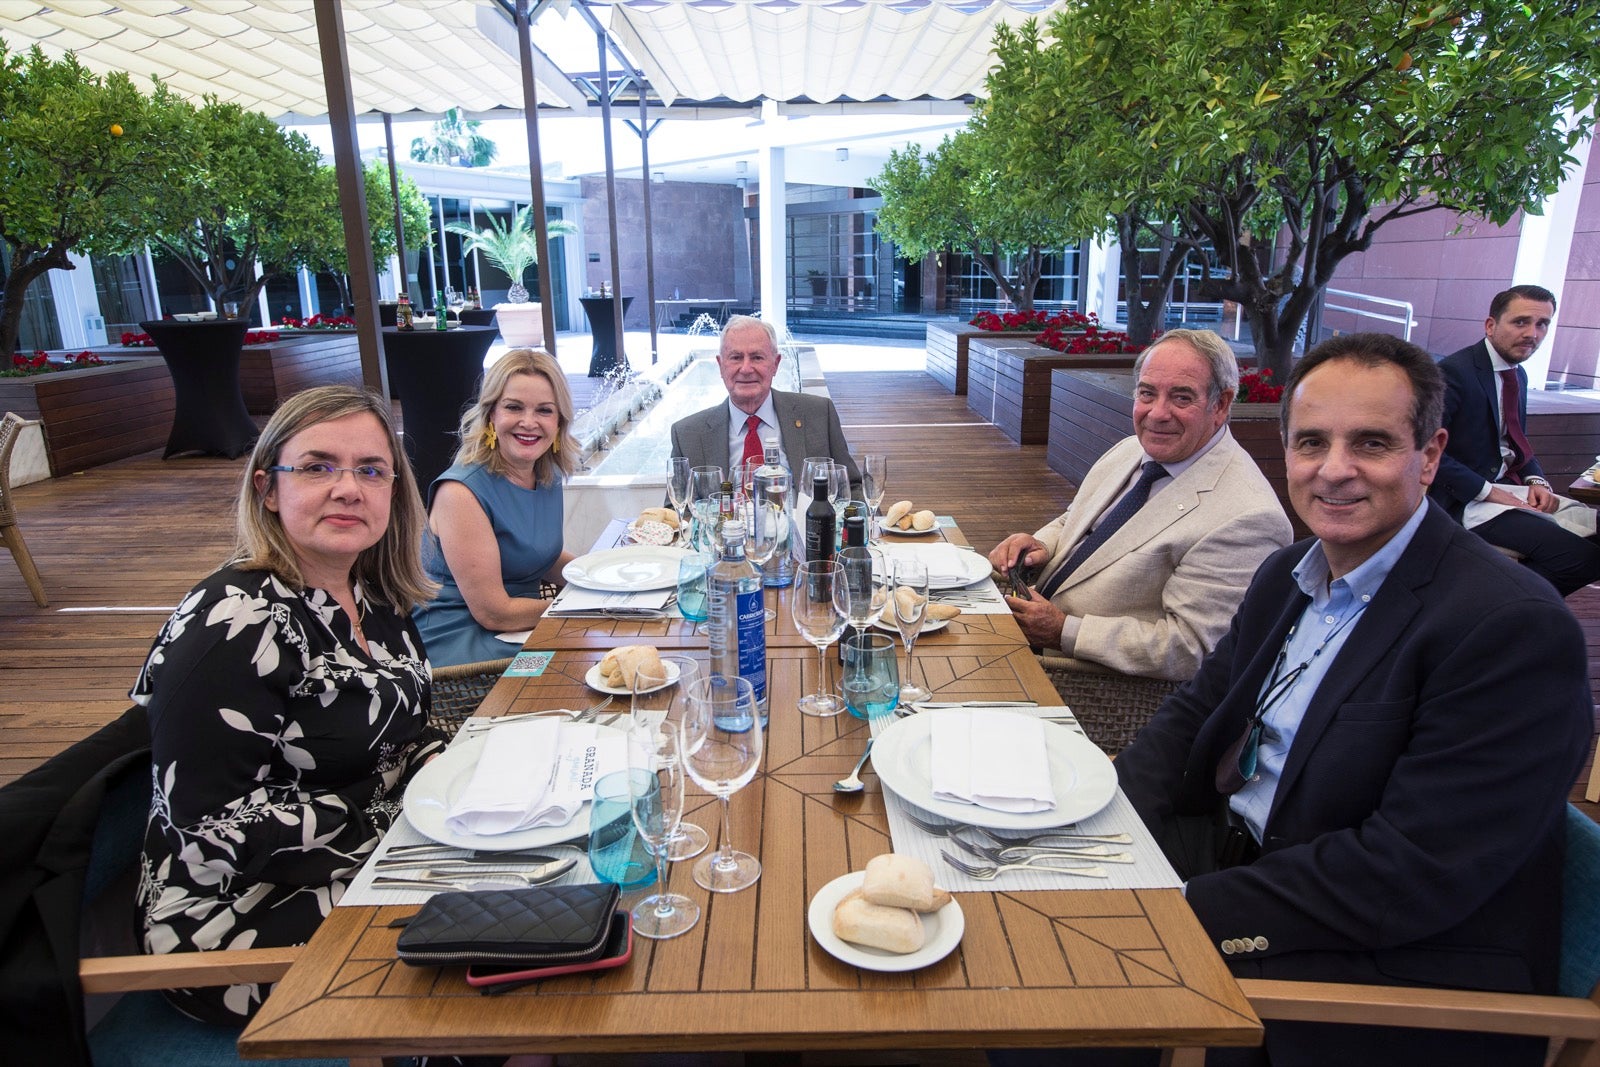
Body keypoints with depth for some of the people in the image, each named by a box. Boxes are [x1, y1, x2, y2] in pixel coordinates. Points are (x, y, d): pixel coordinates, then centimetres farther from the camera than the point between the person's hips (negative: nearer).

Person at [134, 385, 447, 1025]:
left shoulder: (373, 594, 2)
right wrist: (423, 804, -21)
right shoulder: (231, 631, -22)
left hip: (362, 872, 8)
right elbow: (221, 828, -23)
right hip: (247, 920, -7)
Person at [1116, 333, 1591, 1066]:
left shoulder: (1513, 626, -21)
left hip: (1396, 965, -7)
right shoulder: (1288, 576, 6)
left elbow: (1411, 875, -25)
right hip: (1237, 852, 7)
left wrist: (1186, 911, -26)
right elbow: (1196, 711, 9)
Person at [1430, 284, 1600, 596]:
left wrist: (1536, 480, 3)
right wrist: (1488, 491, -19)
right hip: (1467, 500, -10)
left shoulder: (1518, 375, 14)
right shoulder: (1454, 371, -14)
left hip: (1508, 486, 10)